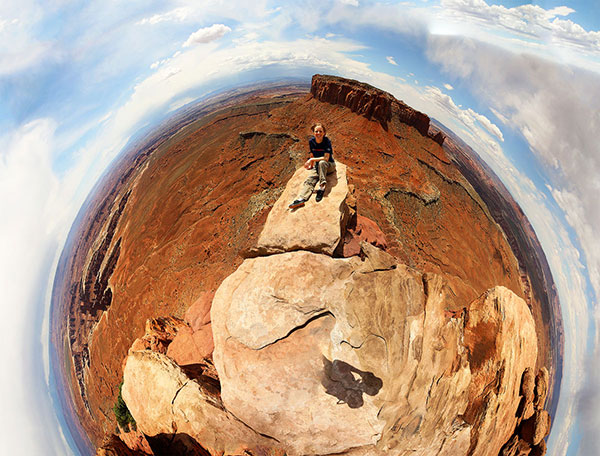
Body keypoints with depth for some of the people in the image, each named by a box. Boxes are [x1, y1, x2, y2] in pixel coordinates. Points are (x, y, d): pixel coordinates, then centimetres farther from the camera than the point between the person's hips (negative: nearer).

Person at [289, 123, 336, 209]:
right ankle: (301, 199, -43)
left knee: (321, 163, -39)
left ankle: (322, 186, -39)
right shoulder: (311, 141, -1)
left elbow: (326, 158, -24)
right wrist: (311, 165, 20)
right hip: (318, 166, 4)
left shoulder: (327, 141, -17)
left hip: (329, 165, -4)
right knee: (310, 180, -22)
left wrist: (311, 160, -23)